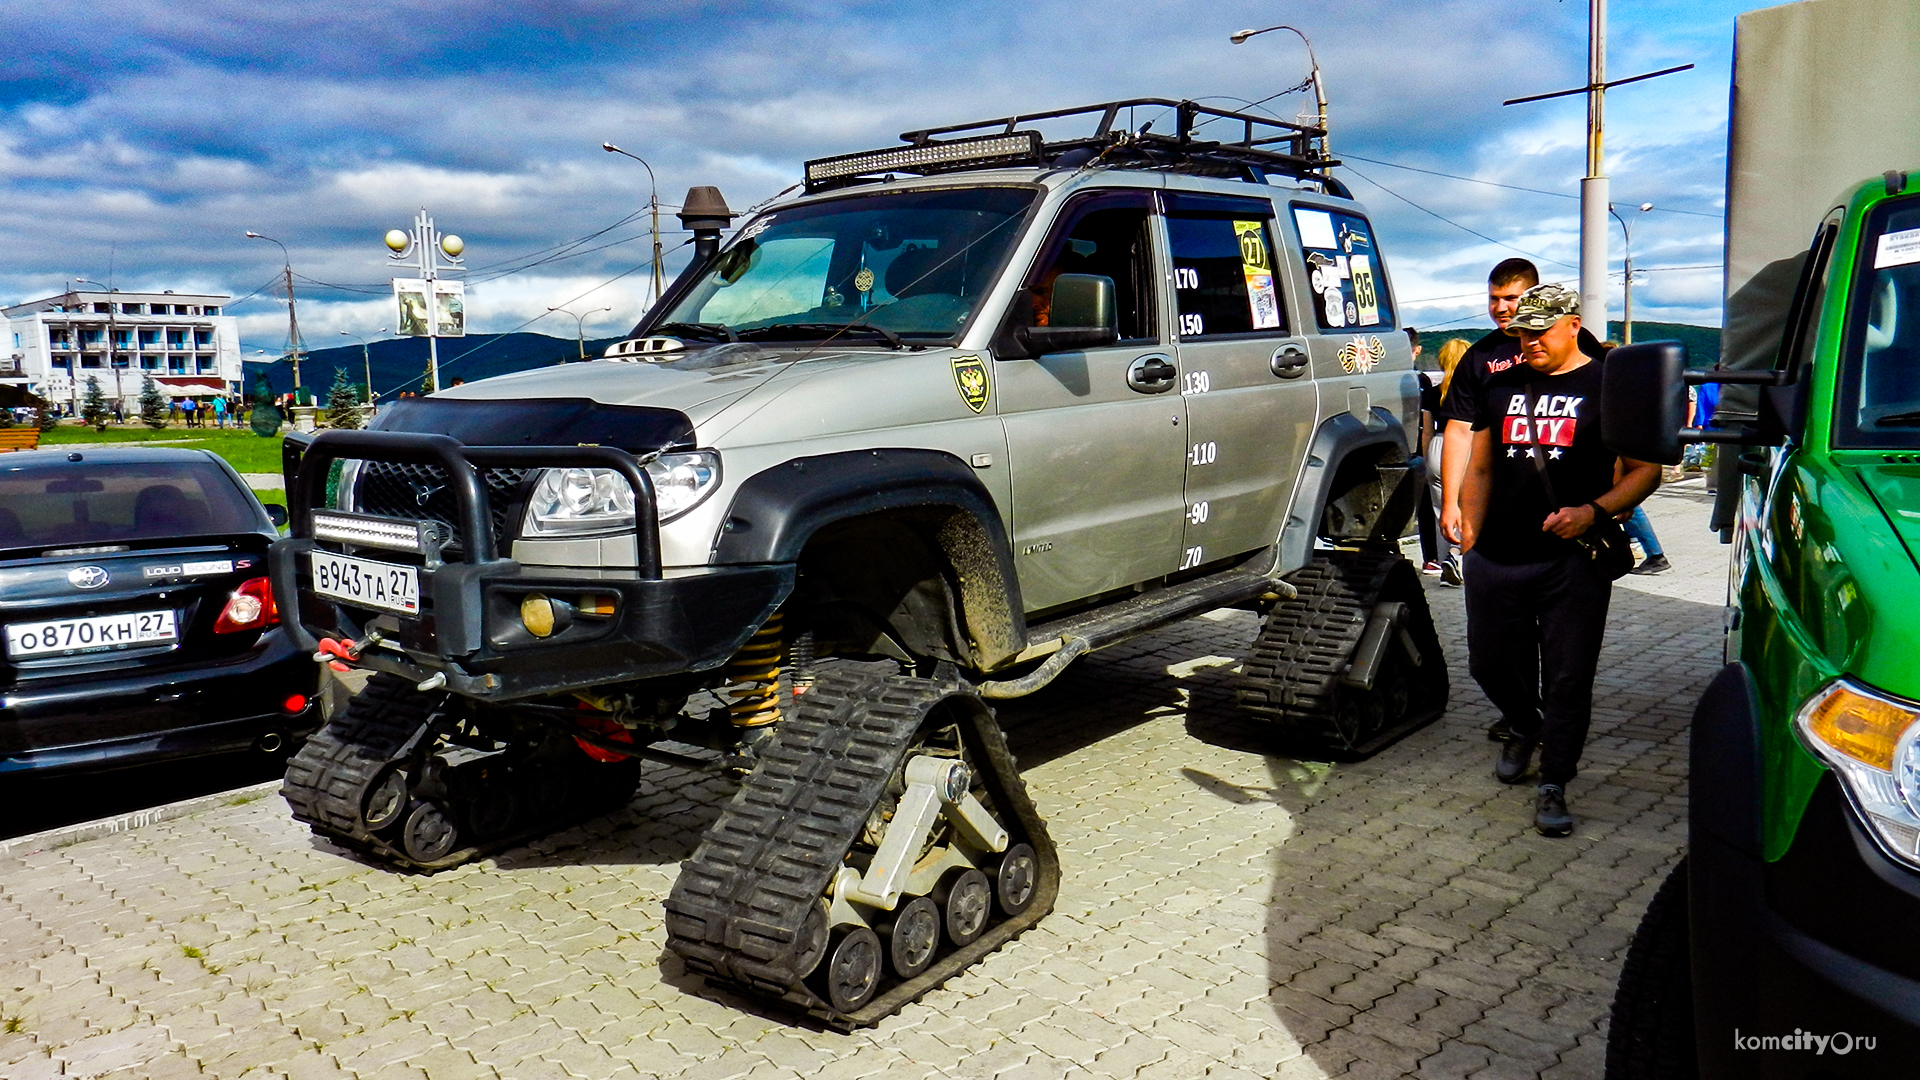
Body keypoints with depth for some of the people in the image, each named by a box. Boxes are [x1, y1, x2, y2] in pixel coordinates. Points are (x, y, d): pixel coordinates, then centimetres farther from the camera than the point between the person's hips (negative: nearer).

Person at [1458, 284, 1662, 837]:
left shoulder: (1608, 386, 3)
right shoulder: (1502, 387, 15)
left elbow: (1645, 471, 1)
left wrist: (1594, 511, -16)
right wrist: (1470, 534, 10)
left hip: (1573, 561, -4)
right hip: (1495, 559, 4)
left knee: (1568, 678, -1)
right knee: (1488, 662, 13)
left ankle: (1553, 784, 10)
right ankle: (1525, 729, 42)